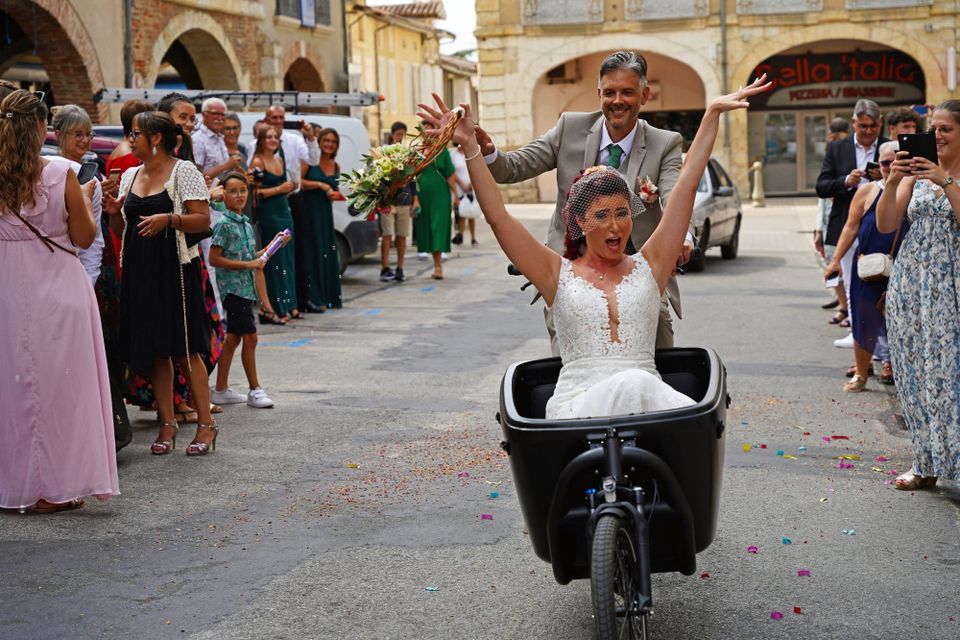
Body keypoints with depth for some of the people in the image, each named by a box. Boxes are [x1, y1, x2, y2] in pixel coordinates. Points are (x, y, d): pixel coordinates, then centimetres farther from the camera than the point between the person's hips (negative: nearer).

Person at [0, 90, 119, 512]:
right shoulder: (61, 174, -11)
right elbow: (84, 237, -5)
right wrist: (86, 199, 10)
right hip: (58, 291, -3)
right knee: (58, 386, 5)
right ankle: (56, 487, 7)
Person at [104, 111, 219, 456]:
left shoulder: (183, 171, -4)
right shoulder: (130, 176, 15)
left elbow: (203, 220, -10)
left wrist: (168, 219, -23)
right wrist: (114, 211, 2)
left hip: (175, 268, -6)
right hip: (139, 270, 6)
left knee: (185, 349, -5)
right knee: (154, 348, 6)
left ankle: (205, 424, 2)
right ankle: (167, 422, 14)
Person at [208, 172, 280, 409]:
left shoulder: (246, 224, 13)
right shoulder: (224, 224, -12)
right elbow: (214, 258, -16)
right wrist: (247, 265, -18)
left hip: (246, 288, 9)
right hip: (234, 288, -8)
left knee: (233, 338, 11)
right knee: (250, 338, -7)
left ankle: (221, 390, 18)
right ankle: (255, 390, 1)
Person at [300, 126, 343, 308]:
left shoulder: (335, 166, 14)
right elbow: (297, 181, -14)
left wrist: (335, 194, 4)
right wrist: (319, 185, -15)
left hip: (325, 211, 6)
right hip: (309, 210, -6)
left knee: (328, 252, 6)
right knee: (313, 252, -6)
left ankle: (330, 296, 13)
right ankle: (315, 298, -3)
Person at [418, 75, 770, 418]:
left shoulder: (649, 267, 16)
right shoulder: (558, 274, 13)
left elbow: (687, 185, 14)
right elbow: (497, 216, 6)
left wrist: (713, 113, 13)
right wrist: (470, 146, -1)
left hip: (648, 395, 2)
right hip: (577, 404, -2)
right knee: (636, 384, -37)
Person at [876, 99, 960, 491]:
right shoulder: (916, 172, 9)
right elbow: (885, 225, 2)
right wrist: (892, 183, -11)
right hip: (912, 281, 5)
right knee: (916, 374, 7)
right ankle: (928, 465, 16)